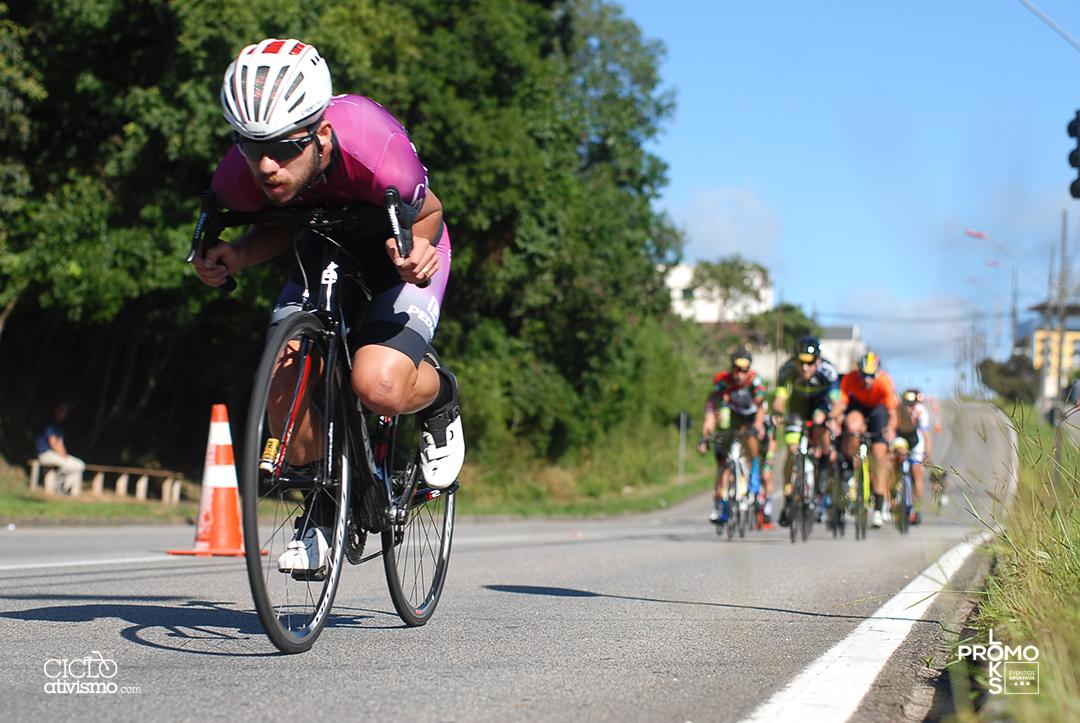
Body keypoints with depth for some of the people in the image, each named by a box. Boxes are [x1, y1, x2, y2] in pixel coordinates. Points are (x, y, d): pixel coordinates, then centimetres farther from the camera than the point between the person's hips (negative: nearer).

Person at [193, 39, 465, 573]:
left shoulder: (375, 153, -39)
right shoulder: (238, 177, -27)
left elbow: (428, 212, -15)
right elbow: (280, 228, -3)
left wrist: (415, 245, -37)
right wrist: (233, 257, -23)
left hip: (400, 251, -4)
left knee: (378, 387, -28)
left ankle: (440, 399, 9)